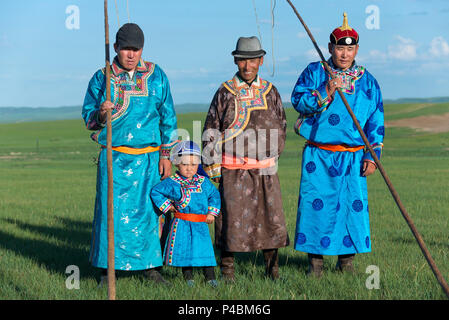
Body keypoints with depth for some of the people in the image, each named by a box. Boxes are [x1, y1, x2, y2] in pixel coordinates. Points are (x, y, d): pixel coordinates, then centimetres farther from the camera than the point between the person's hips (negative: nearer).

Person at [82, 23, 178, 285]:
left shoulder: (156, 76, 8)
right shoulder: (102, 78, 4)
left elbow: (168, 118, 11)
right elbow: (88, 117, 6)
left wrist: (166, 156, 7)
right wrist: (100, 114, -18)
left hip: (148, 158, 1)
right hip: (114, 157, -1)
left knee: (149, 209, 2)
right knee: (112, 211, -4)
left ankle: (151, 266, 12)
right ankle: (109, 268, 5)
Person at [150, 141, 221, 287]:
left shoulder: (203, 182, 5)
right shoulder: (172, 183, -4)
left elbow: (214, 195, 20)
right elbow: (155, 191, 2)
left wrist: (212, 212, 12)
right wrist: (165, 206, 0)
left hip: (200, 225, 2)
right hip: (181, 225, -2)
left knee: (205, 249, 1)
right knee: (184, 250, 3)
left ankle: (211, 278, 9)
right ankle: (188, 278, 16)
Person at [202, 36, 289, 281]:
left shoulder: (270, 91, 8)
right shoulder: (225, 92, 0)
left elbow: (281, 125, 20)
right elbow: (210, 131, 4)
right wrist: (212, 167, 1)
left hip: (265, 169, 3)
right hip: (233, 169, -3)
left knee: (272, 218, 3)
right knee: (231, 218, -2)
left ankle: (272, 268, 15)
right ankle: (227, 269, 9)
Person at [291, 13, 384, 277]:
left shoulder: (367, 81, 9)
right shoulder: (314, 72, 6)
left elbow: (376, 122, 10)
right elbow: (298, 101, -5)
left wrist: (373, 155, 3)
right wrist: (325, 93, -18)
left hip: (353, 158, 1)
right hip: (318, 156, -1)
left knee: (353, 205, -1)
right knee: (315, 205, -4)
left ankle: (347, 260, 11)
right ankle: (315, 260, 6)